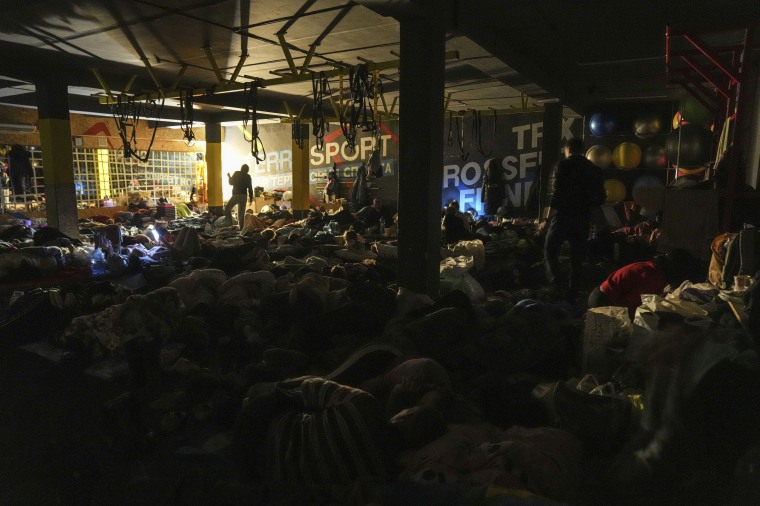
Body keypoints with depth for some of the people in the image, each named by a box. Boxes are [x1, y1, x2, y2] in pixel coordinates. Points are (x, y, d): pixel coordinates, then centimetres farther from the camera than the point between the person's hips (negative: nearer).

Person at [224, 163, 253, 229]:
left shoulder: (236, 174, -2)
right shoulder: (248, 176, 7)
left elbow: (231, 182, 1)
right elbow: (250, 188, 6)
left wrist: (229, 176, 20)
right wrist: (251, 198, 11)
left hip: (236, 195, -4)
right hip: (244, 196, 4)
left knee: (227, 208, 5)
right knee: (241, 213, 8)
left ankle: (229, 224, -8)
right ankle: (241, 228, 4)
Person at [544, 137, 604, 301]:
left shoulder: (563, 165, -5)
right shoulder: (594, 169, 11)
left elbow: (557, 191, -13)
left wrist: (550, 211, -4)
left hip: (563, 215, -4)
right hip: (583, 218, 5)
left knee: (550, 250, 9)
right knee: (577, 259, 9)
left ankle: (554, 279, -12)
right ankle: (572, 294, 10)